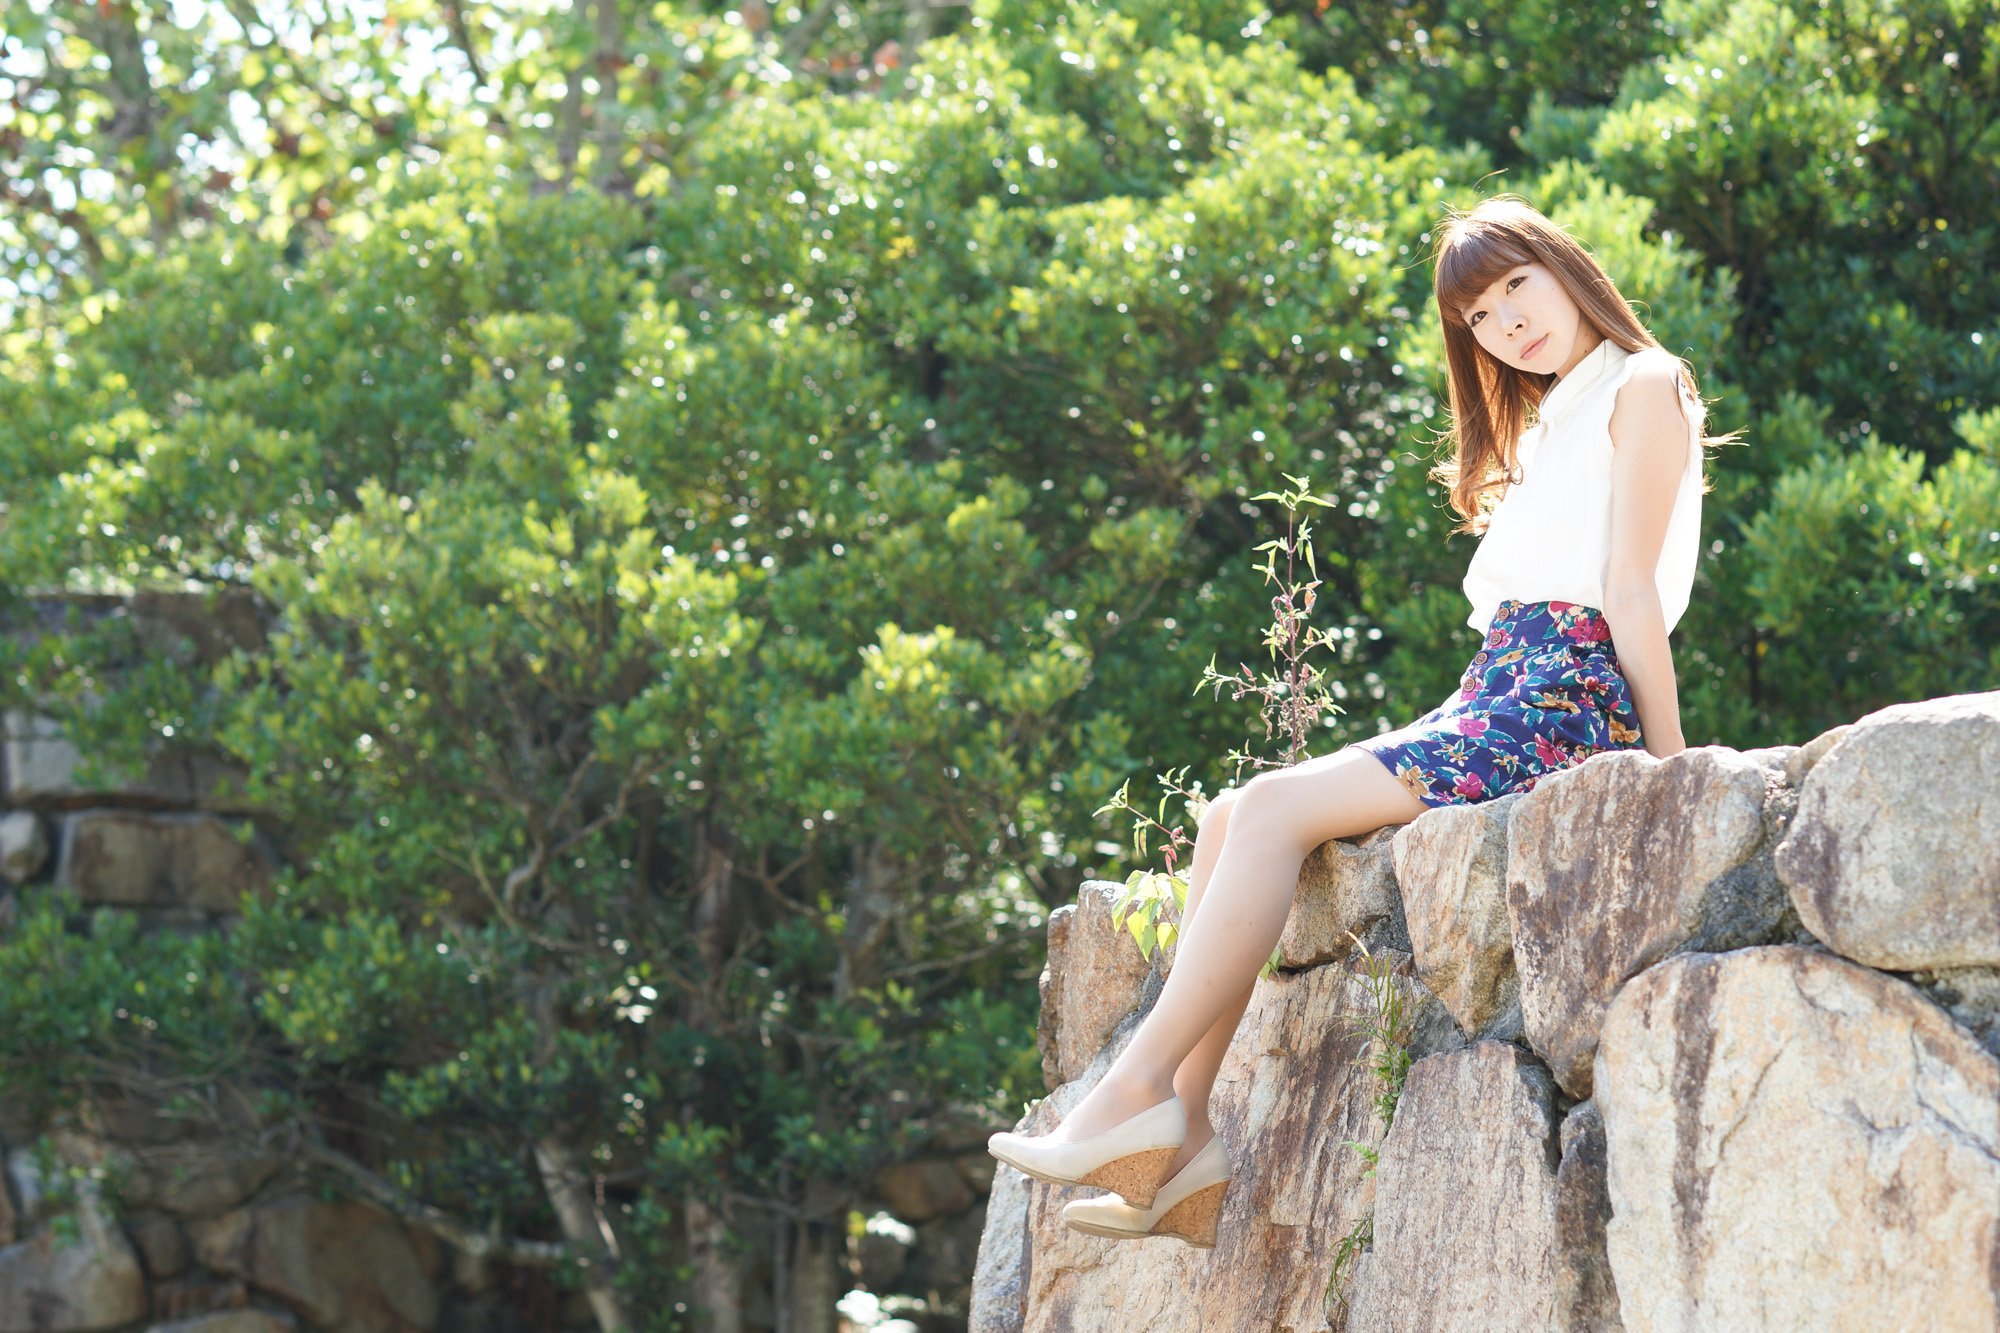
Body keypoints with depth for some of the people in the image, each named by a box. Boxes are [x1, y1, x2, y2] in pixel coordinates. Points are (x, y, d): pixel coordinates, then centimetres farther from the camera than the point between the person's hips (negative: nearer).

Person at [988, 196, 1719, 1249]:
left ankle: (1135, 1091, -24)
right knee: (1229, 819, -7)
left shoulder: (1644, 387, 2)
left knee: (1274, 808, -22)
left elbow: (1631, 588, -8)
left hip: (1567, 703, -9)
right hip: (1494, 697, 9)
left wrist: (1667, 764, -11)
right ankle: (1182, 1138, -17)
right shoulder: (1546, 424, 29)